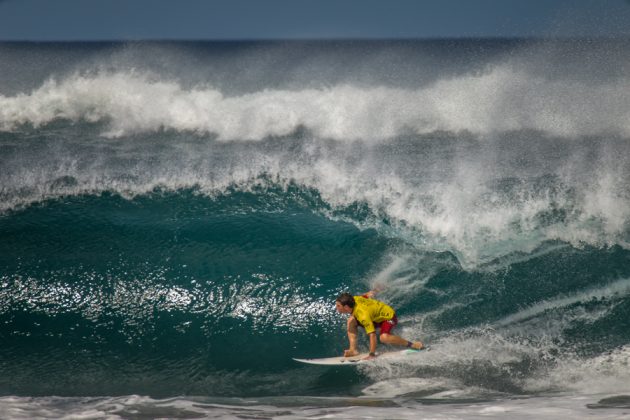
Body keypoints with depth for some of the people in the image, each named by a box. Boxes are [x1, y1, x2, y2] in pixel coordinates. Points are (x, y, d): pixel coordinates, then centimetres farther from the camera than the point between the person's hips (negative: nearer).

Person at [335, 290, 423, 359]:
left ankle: (412, 345, -19)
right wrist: (370, 293, 28)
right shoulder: (354, 299, -16)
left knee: (384, 338, -36)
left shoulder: (363, 315, -38)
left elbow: (372, 335, -38)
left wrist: (372, 355, -35)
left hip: (389, 316, -9)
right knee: (351, 321, -7)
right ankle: (353, 350, -5)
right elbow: (368, 295, 5)